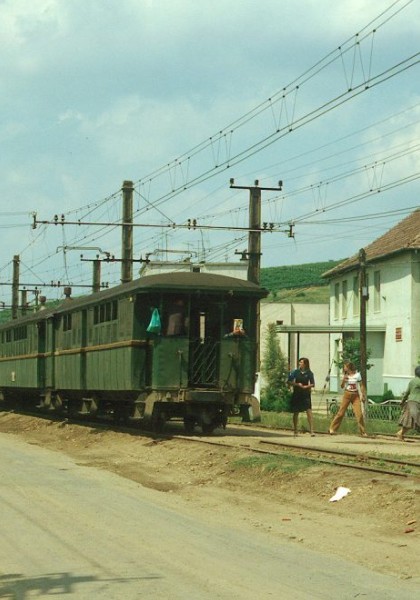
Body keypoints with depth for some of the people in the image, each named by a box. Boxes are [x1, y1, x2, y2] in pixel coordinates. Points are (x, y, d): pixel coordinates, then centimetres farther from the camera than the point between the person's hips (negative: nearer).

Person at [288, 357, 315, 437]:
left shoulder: (309, 373, -1)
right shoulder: (296, 372, 1)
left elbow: (313, 384, 1)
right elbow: (289, 381, 2)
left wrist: (306, 386, -14)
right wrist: (297, 384, -12)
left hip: (306, 394, -1)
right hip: (296, 394, 2)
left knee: (309, 411, -14)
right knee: (295, 412, 8)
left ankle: (312, 431, -15)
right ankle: (295, 431, 21)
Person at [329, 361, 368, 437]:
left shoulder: (357, 375, -1)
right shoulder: (345, 375, 5)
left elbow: (361, 386, 2)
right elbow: (342, 387, 6)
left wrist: (363, 396, -3)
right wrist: (343, 379, -10)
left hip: (355, 396, -1)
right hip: (347, 394, 1)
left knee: (359, 414, -9)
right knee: (341, 412, 1)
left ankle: (363, 432, 1)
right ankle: (332, 429, 10)